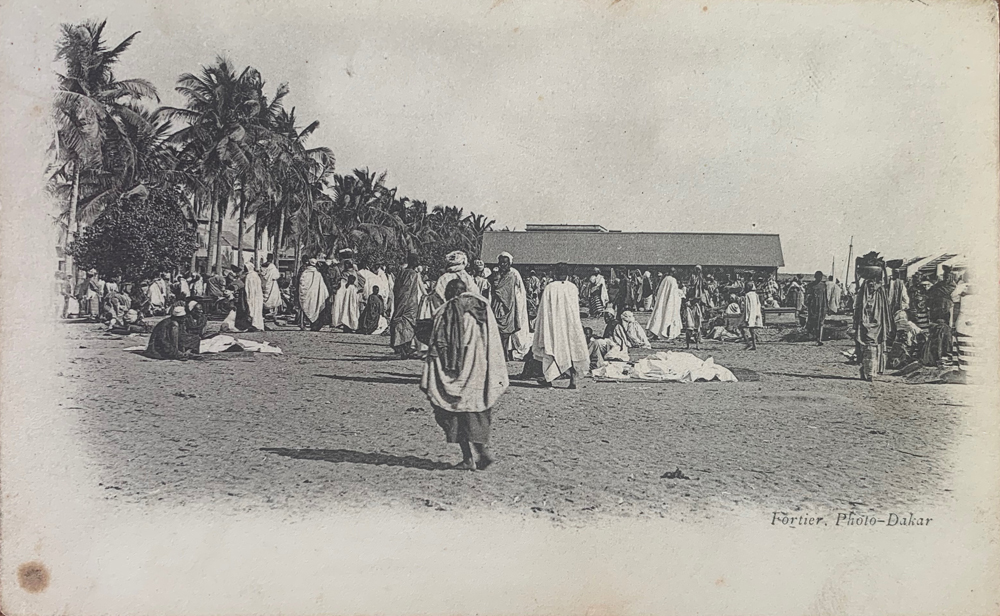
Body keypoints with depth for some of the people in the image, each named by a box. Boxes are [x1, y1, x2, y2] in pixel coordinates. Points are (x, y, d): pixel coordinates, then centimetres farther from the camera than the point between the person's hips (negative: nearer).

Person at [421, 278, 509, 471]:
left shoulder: (448, 310, -4)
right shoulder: (483, 307, 8)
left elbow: (439, 345, -8)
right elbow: (495, 343, 8)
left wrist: (430, 381, -5)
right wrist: (497, 378, 13)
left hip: (460, 368, -4)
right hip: (482, 369, 5)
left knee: (458, 411, 4)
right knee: (478, 409, 16)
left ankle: (468, 458, 2)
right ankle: (484, 449, 4)